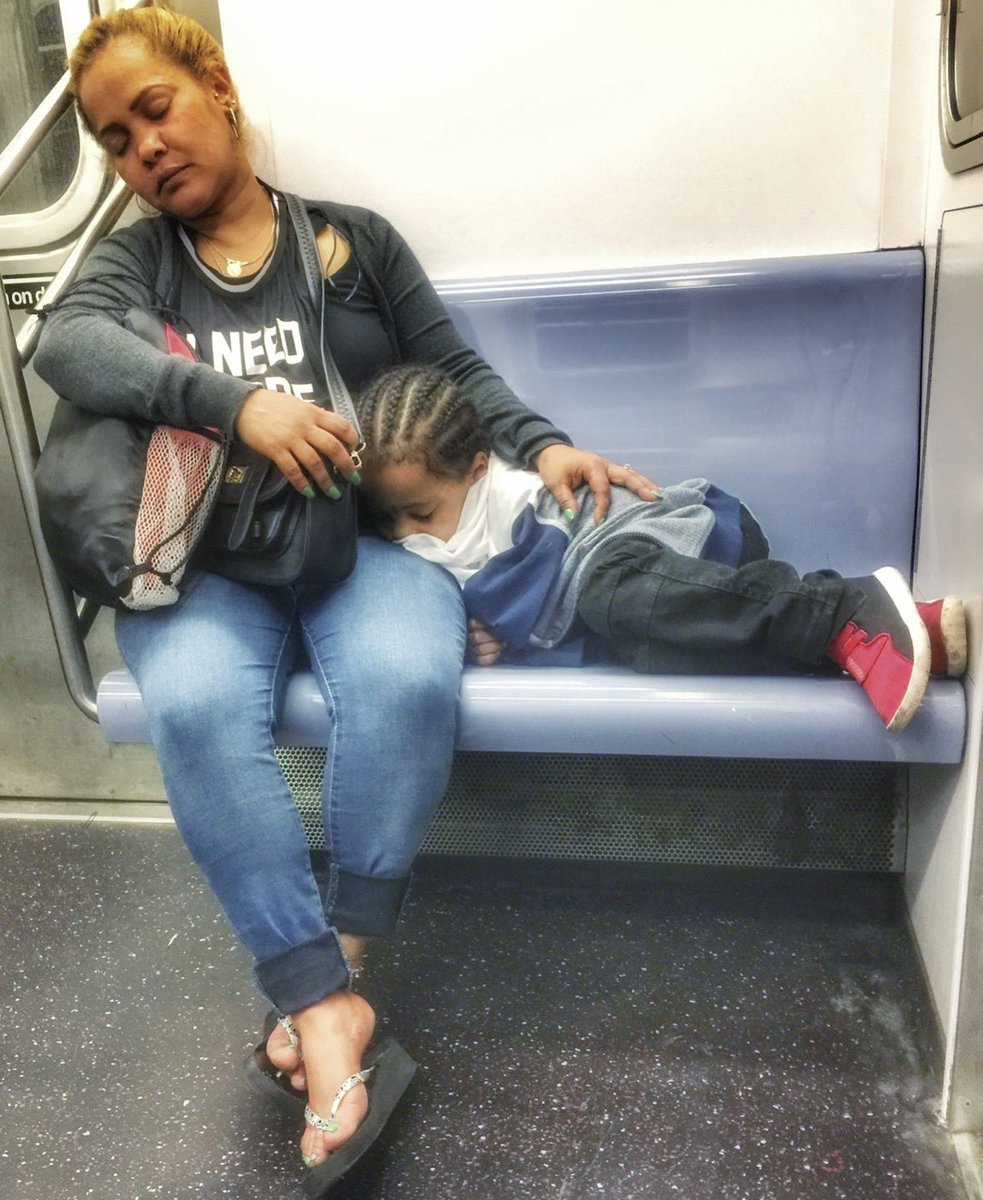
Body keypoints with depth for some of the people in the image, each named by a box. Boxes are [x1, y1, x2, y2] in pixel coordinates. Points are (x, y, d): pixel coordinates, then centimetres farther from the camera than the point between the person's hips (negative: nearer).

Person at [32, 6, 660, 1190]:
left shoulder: (354, 240, 16)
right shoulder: (132, 260, 15)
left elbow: (457, 370, 14)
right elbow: (67, 344, -9)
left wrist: (542, 444, -6)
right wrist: (238, 402, -27)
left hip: (362, 534, 0)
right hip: (206, 557, 1)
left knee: (407, 680, -33)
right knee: (195, 707, -33)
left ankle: (324, 978, -18)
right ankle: (330, 1011, -26)